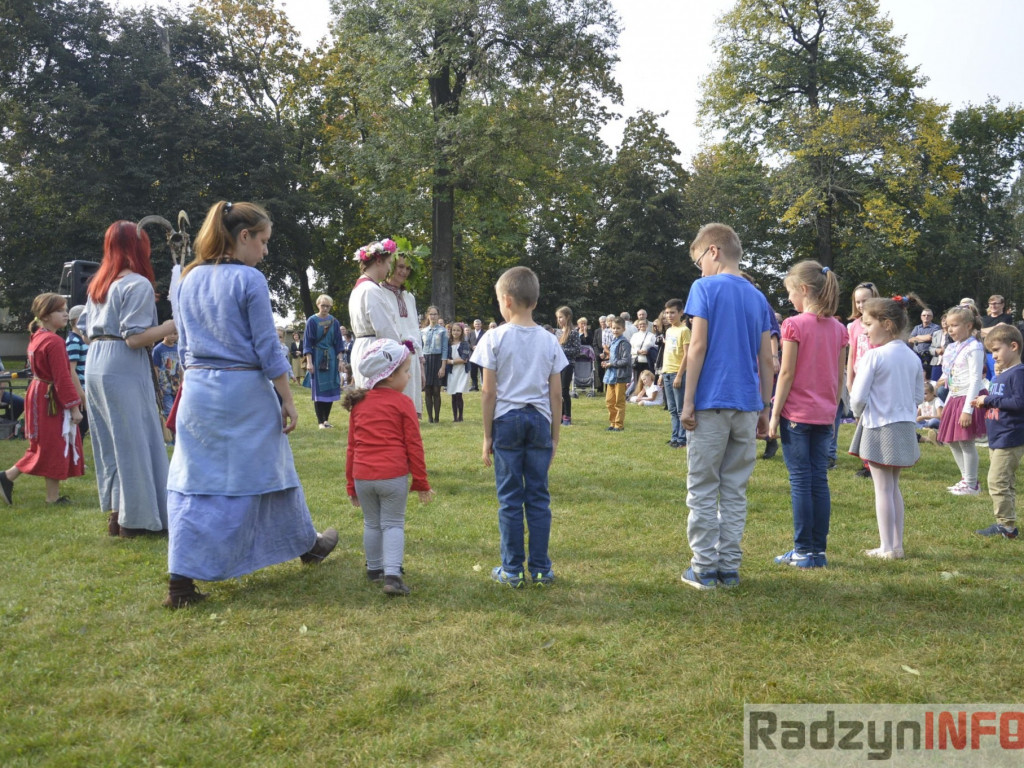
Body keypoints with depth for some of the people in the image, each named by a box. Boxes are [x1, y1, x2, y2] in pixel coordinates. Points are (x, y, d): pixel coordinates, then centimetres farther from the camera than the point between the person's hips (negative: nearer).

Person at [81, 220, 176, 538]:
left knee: (110, 441, 14)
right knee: (135, 440, -1)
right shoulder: (138, 284, -12)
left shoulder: (99, 283, 15)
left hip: (95, 366, 9)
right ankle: (137, 518, 5)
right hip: (124, 369, -9)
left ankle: (116, 512, 21)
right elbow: (134, 338, -17)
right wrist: (173, 325, -10)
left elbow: (87, 329, 19)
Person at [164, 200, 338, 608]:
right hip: (245, 391, -5)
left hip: (197, 391, 5)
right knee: (267, 467, 11)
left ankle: (182, 578, 1)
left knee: (194, 482, 5)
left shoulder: (190, 278, 9)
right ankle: (306, 543, 32)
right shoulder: (249, 279, -11)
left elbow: (184, 345, 13)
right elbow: (268, 348, -11)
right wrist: (288, 401, -5)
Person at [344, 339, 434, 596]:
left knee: (372, 524, 19)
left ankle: (374, 569, 32)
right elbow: (414, 446, -5)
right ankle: (392, 574, -6)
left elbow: (351, 446, 12)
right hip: (394, 476, -4)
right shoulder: (402, 403, -5)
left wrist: (351, 484, 19)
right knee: (393, 524, 5)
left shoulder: (358, 403, 9)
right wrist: (421, 483, 2)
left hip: (362, 477, 4)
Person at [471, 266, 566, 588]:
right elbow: (556, 394, 4)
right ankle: (541, 569, 14)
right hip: (539, 420, 3)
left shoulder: (495, 338, -6)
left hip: (507, 420, -2)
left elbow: (488, 392, -6)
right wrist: (554, 436, 12)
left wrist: (487, 435, 2)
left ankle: (512, 570, 11)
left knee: (509, 498, 4)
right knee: (538, 497, 8)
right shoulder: (549, 340, 4)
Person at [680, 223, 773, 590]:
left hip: (711, 403, -5)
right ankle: (729, 567, 14)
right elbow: (766, 360, 10)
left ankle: (704, 568, 6)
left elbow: (698, 346, -11)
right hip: (747, 405, 5)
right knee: (735, 490, 10)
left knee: (702, 489, 3)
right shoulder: (758, 297, 12)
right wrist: (765, 408, 15)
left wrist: (687, 401, -8)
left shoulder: (705, 288, -5)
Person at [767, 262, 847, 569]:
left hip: (797, 414, -5)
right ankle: (819, 550, 13)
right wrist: (833, 411, 19)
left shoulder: (794, 325, -10)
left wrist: (774, 415, -7)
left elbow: (787, 373, -12)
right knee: (819, 480, 8)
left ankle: (804, 551, 3)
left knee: (800, 481, -1)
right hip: (824, 416, 6)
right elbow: (840, 377, 10)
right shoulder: (838, 328, 7)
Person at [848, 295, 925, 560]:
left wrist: (858, 412, 4)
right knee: (894, 487, 16)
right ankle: (897, 544, 20)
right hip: (905, 426, 6)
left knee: (883, 488, 2)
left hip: (879, 428, -6)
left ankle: (887, 548, 8)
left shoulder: (873, 356, -16)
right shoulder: (912, 357, 5)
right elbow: (919, 395, 12)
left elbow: (858, 396, -16)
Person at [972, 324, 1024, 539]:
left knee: (998, 482, -9)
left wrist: (990, 400, -17)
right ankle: (1006, 523, 20)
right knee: (1006, 483, 14)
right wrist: (985, 402, 3)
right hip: (996, 439, 10)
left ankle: (1006, 525, -3)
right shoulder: (1000, 375, 15)